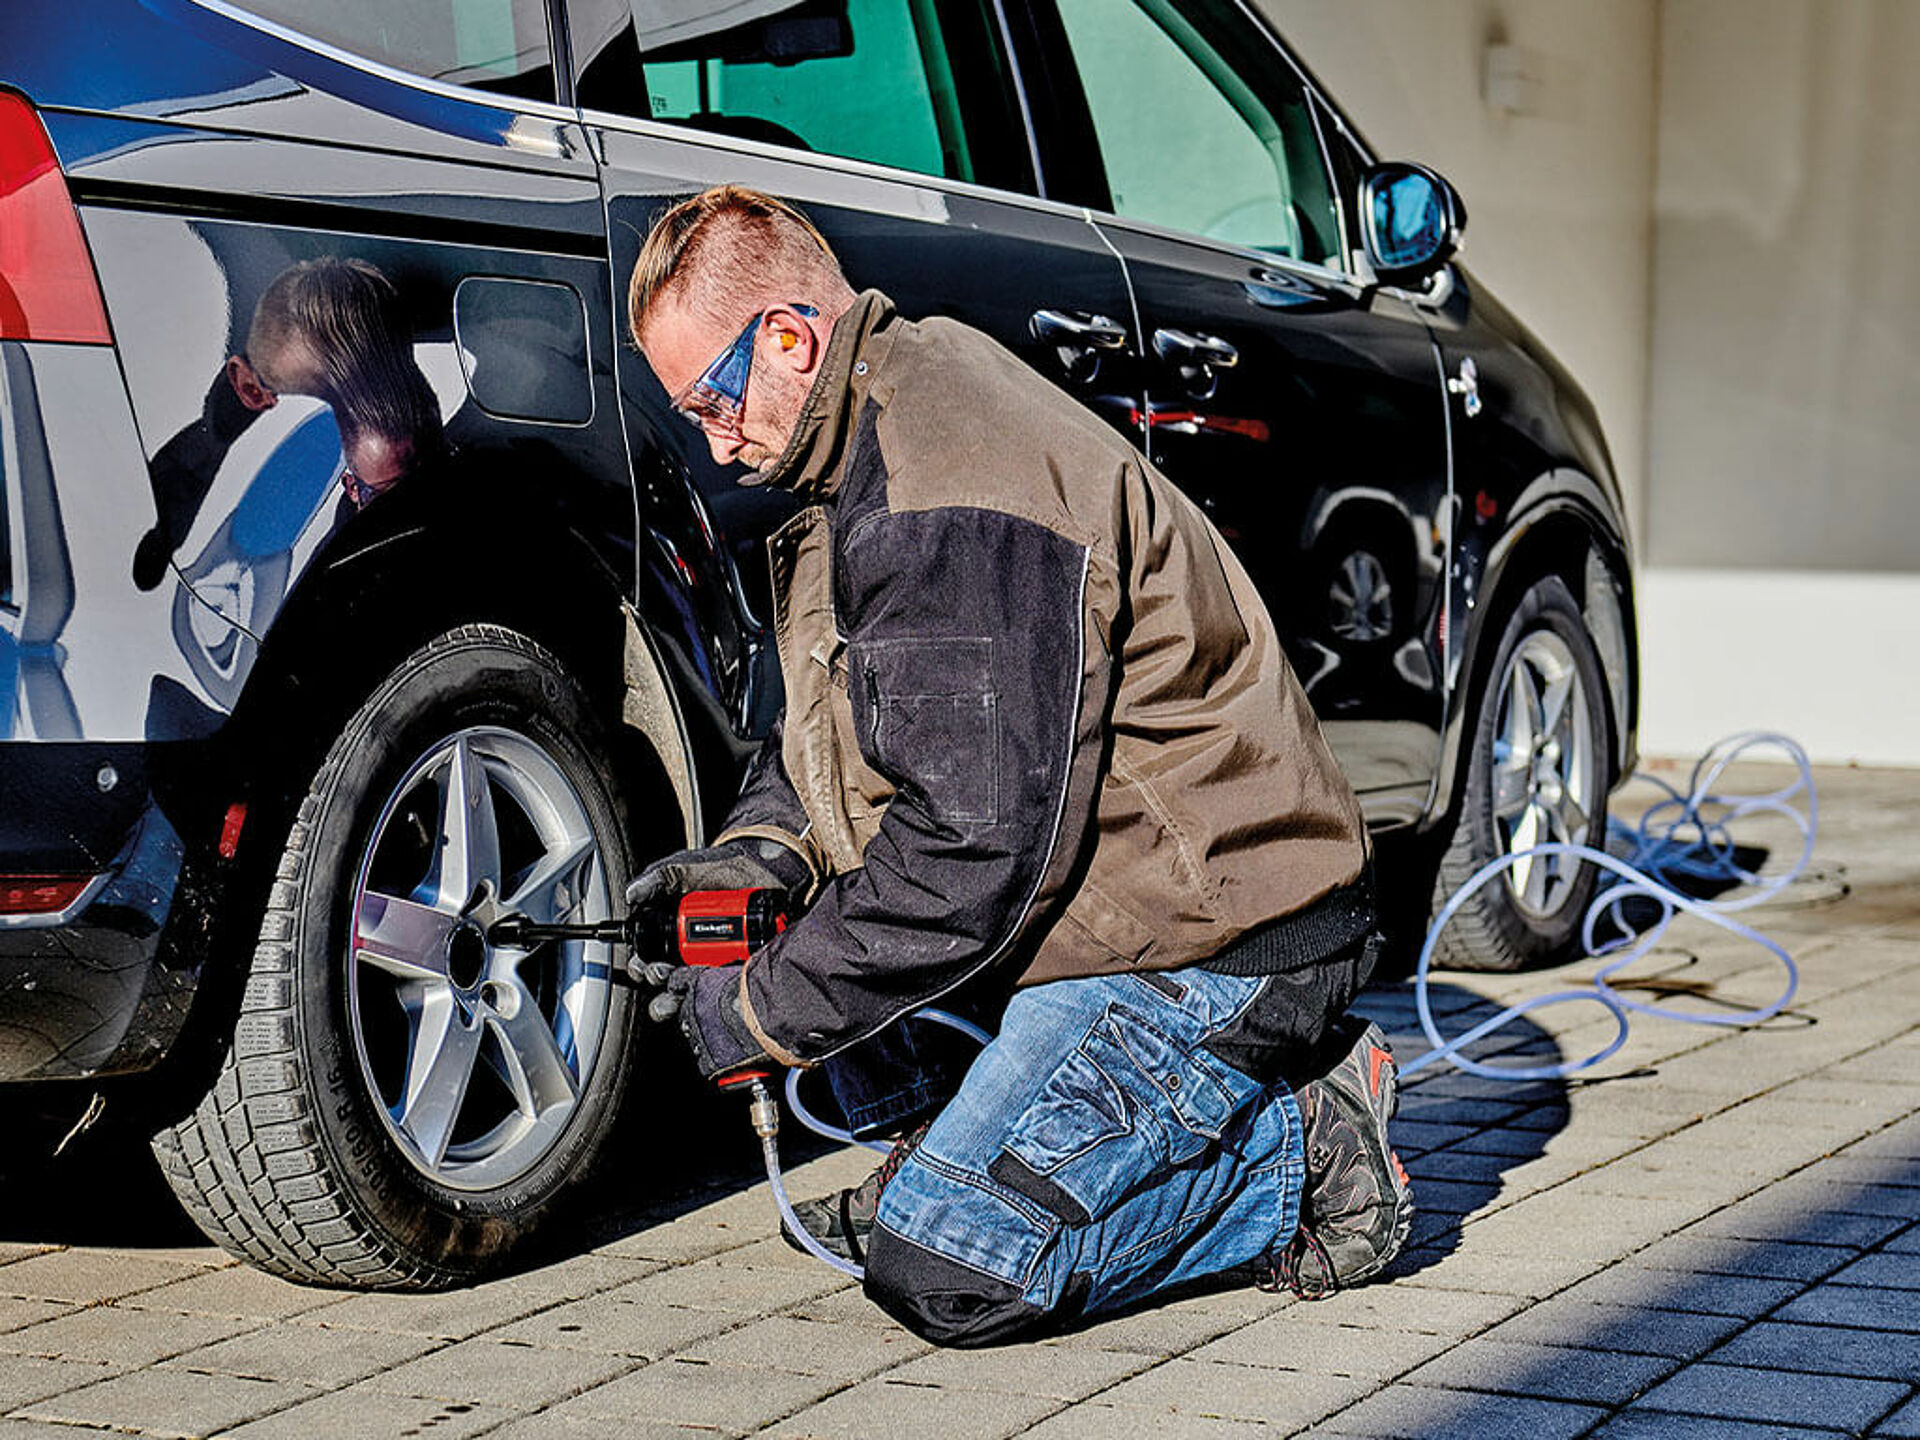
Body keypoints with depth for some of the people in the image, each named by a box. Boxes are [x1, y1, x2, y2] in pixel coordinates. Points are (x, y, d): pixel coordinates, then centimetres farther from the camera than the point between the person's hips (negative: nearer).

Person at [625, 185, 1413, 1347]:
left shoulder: (950, 507, -24)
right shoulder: (877, 443, 11)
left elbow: (973, 844, -26)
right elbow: (831, 730, 21)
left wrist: (760, 1018, -15)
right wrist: (757, 852, 0)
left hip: (1218, 944, -11)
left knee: (946, 1272, -18)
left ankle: (1304, 1157, -2)